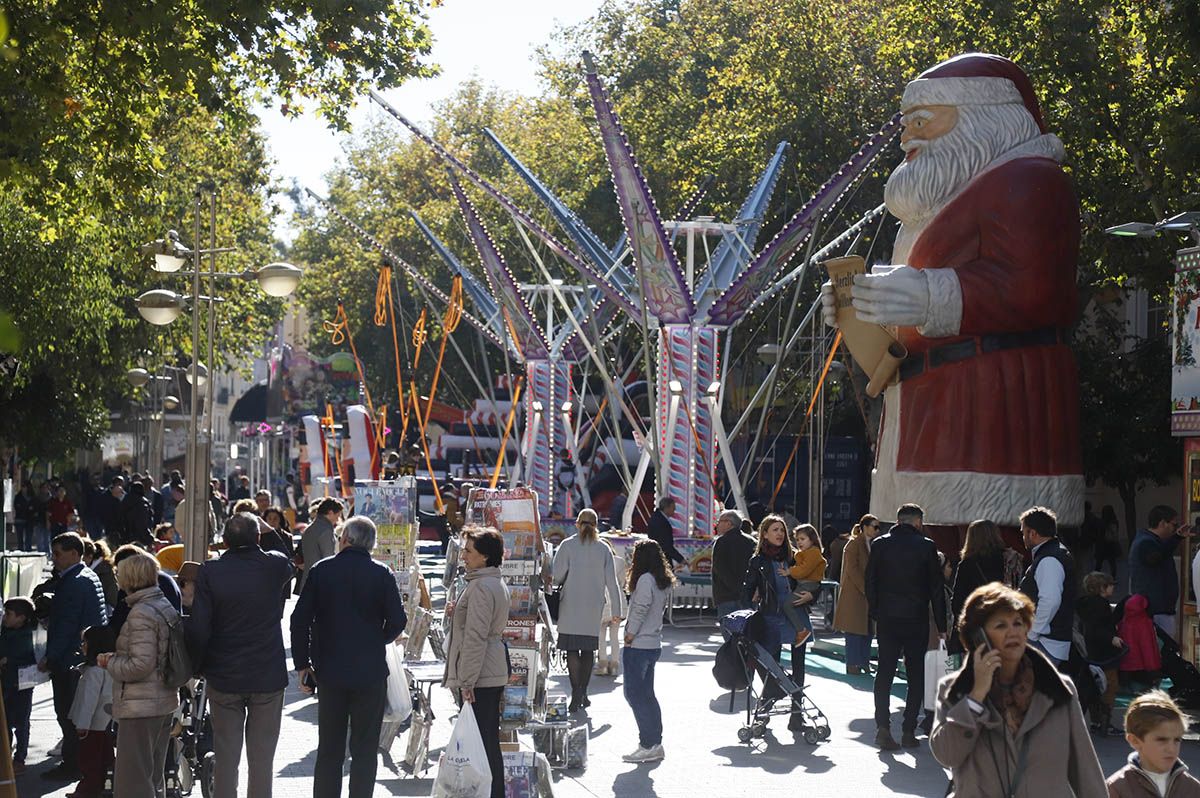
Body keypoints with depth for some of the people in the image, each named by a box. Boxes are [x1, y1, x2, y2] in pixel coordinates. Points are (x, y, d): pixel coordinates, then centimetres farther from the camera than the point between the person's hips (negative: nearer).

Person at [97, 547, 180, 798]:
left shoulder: (141, 613, -17)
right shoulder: (167, 608, 11)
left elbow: (140, 666, -22)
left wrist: (110, 662, -6)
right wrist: (116, 658, 14)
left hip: (140, 707, -10)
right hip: (165, 702, 10)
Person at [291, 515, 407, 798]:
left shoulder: (320, 570, -1)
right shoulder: (382, 574, -5)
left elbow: (300, 619, -2)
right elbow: (397, 621, -6)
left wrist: (302, 664, 5)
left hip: (330, 669, 2)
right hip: (370, 672, -2)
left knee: (329, 749, 12)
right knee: (364, 750, 5)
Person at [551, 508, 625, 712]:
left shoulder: (567, 546, -4)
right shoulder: (604, 549, 4)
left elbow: (557, 576, -8)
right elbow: (611, 582, 4)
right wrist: (617, 610, 8)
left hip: (571, 606, -3)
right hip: (593, 607, 3)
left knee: (572, 649, -4)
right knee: (588, 649, 11)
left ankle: (576, 693, -16)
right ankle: (583, 693, 14)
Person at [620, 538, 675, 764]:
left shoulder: (645, 579, -15)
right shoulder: (663, 582, 12)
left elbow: (640, 610, -21)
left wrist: (630, 635, -11)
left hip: (638, 645, -9)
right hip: (653, 644, 9)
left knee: (634, 694, -5)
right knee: (647, 694, 14)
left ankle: (648, 744, -7)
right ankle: (655, 743, 16)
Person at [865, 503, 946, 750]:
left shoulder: (879, 545, 1)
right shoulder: (926, 547, -6)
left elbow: (870, 583, 3)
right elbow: (936, 588, -3)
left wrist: (875, 614, 12)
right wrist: (941, 625, 3)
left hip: (887, 620, 2)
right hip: (916, 621, -2)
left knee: (884, 674, 5)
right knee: (916, 676, 8)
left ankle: (883, 727, -9)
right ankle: (909, 732, 6)